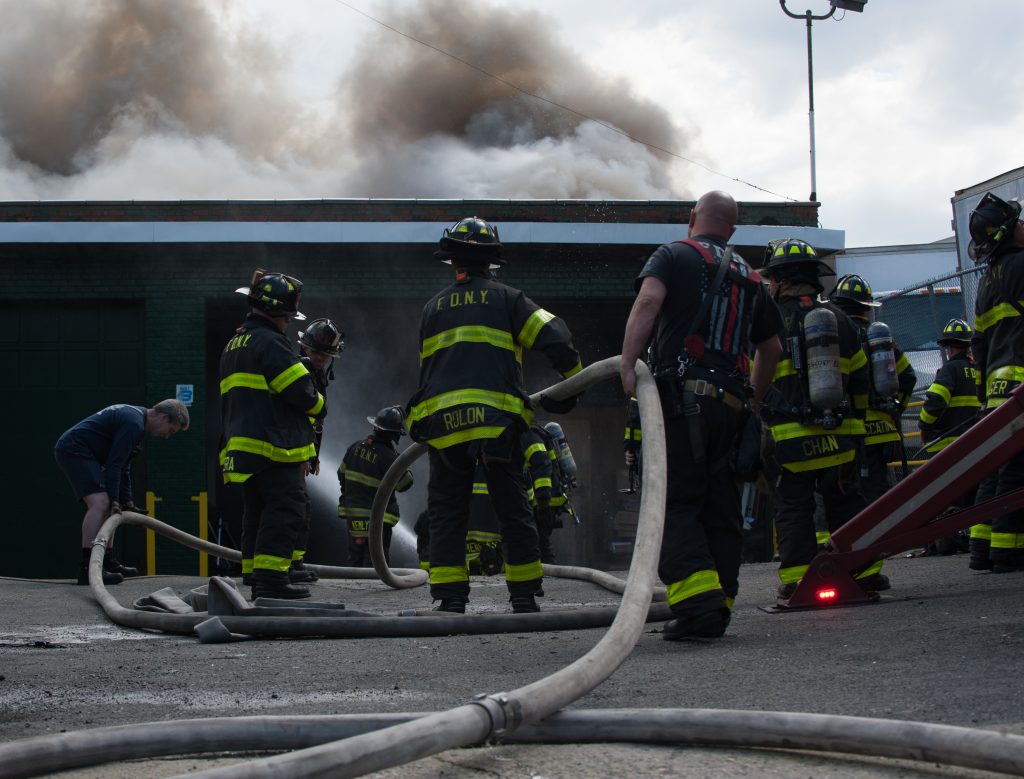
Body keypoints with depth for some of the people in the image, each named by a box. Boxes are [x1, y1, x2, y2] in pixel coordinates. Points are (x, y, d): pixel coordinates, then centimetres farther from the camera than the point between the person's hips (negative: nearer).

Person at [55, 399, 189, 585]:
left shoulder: (135, 416, 18)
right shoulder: (134, 424, -16)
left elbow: (122, 466, 23)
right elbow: (114, 464, -19)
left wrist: (127, 502, 21)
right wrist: (114, 501, -16)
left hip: (72, 450, 11)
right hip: (74, 449, -11)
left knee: (107, 505, 14)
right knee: (100, 503, -21)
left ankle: (109, 562, 19)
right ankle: (88, 568, -25)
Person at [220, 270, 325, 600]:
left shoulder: (233, 347, 22)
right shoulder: (270, 343, -11)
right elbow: (301, 390, -16)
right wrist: (320, 408, 5)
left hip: (242, 446, 10)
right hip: (276, 448, -10)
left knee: (257, 513, 13)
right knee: (284, 511, -10)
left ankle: (256, 579, 14)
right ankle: (271, 578, -16)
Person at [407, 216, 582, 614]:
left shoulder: (433, 307, 18)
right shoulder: (506, 299, 7)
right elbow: (555, 337, -4)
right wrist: (573, 382, 6)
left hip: (441, 419, 2)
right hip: (497, 418, -2)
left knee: (447, 511, 6)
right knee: (513, 509, 8)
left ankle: (450, 597, -1)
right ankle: (524, 596, 10)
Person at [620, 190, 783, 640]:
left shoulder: (674, 255, 5)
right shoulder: (749, 278, 22)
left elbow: (648, 301, -15)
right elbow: (771, 347, 29)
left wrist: (627, 363, -17)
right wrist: (754, 401, 39)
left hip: (683, 396, -5)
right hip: (731, 403, 6)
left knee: (677, 504, -7)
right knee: (721, 506, 11)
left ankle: (699, 604, -21)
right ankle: (719, 606, 9)